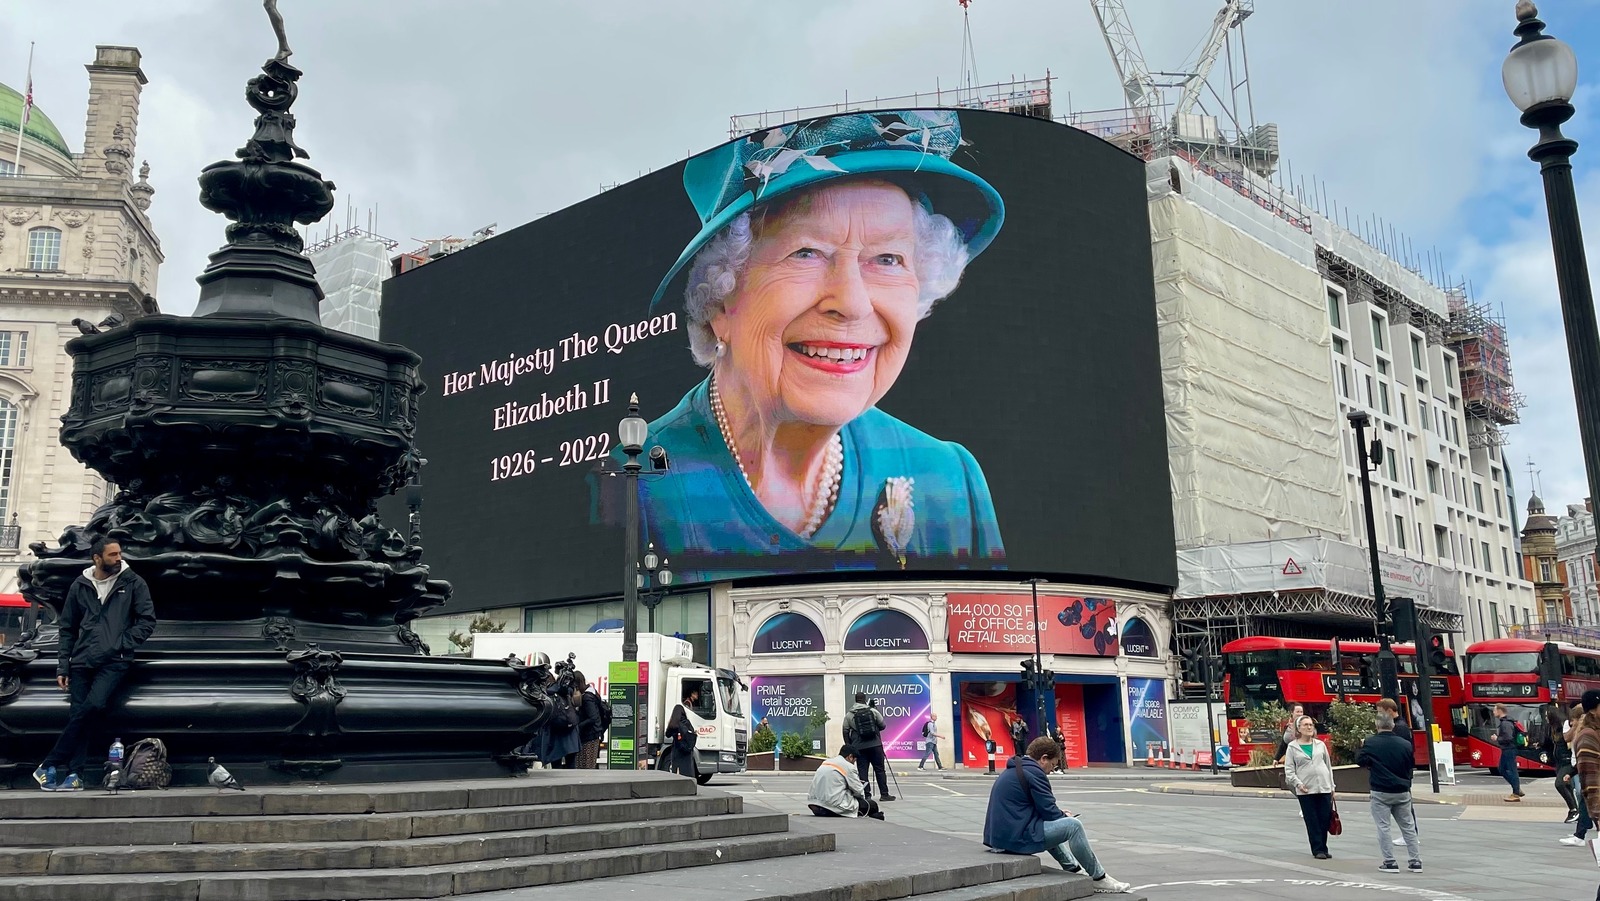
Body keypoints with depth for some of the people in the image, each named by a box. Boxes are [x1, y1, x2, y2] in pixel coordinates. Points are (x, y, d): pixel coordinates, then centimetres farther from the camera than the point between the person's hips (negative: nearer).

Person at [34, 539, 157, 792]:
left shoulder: (133, 583, 3)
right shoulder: (79, 586, 10)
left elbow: (147, 620, 2)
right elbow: (68, 629, 15)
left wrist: (122, 644, -9)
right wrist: (62, 666, 10)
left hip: (115, 662, -3)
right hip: (82, 661, 3)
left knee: (94, 705, -23)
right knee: (79, 714, -4)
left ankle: (50, 765, -12)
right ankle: (75, 774, 3)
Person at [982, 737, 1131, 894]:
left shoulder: (1013, 770, 18)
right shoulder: (1033, 772, -13)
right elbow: (1049, 811, -12)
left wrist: (1060, 814, 16)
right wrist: (1064, 815, 9)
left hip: (999, 834, 11)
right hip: (1017, 837, -11)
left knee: (1051, 824, 32)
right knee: (1073, 825, -9)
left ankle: (1074, 869, 31)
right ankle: (1099, 879, 4)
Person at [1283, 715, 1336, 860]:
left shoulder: (1320, 745, 10)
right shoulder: (1293, 747, 1)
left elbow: (1328, 765, 15)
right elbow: (1289, 769, -1)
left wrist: (1331, 786, 12)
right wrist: (1298, 783, -13)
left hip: (1324, 788, 3)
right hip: (1305, 790, -3)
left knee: (1325, 820, 4)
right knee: (1312, 821, 0)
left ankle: (1323, 848, 17)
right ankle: (1318, 849, 7)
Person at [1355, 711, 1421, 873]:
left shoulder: (1370, 743, -11)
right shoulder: (1405, 744, -4)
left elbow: (1359, 761, 1)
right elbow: (1412, 764, 10)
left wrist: (1361, 747, 17)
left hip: (1380, 793, -3)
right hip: (1402, 792, 3)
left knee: (1383, 827, 3)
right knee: (1408, 826, 13)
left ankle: (1389, 862, 0)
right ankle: (1416, 861, 15)